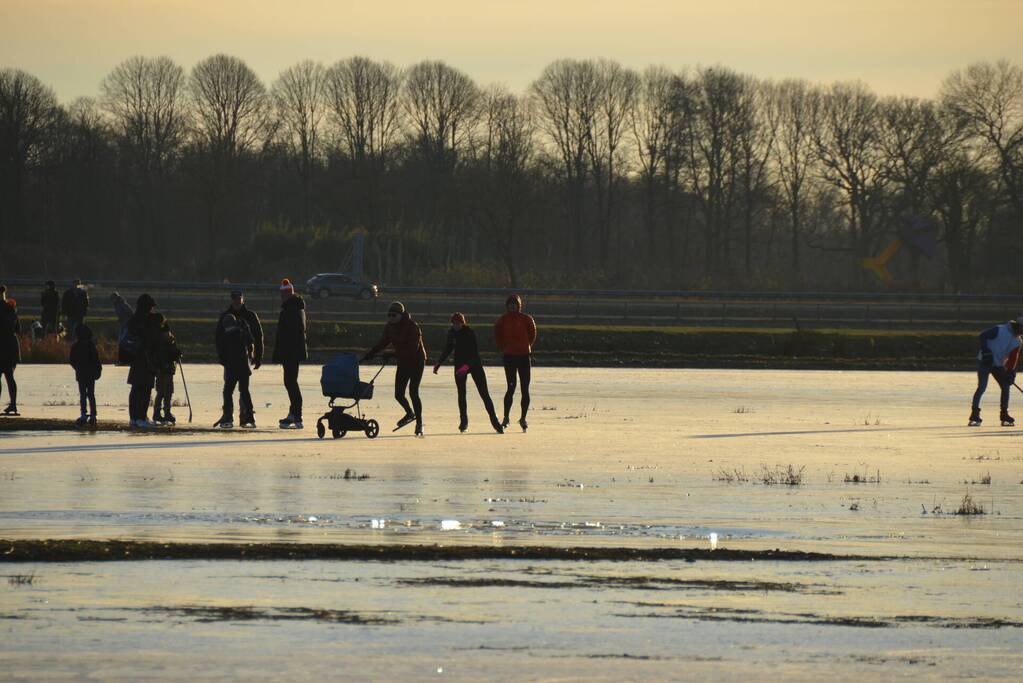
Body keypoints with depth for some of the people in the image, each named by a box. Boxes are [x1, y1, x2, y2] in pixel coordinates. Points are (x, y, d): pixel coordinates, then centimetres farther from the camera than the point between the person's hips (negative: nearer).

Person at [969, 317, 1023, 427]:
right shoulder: (999, 330, -14)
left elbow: (1013, 358, 3)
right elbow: (982, 337, -16)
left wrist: (1010, 372, -9)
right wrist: (986, 351, -25)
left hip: (999, 365, 7)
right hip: (985, 361, -7)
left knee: (1006, 386, 4)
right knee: (982, 387, -15)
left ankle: (1004, 415, 14)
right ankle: (974, 416, -15)